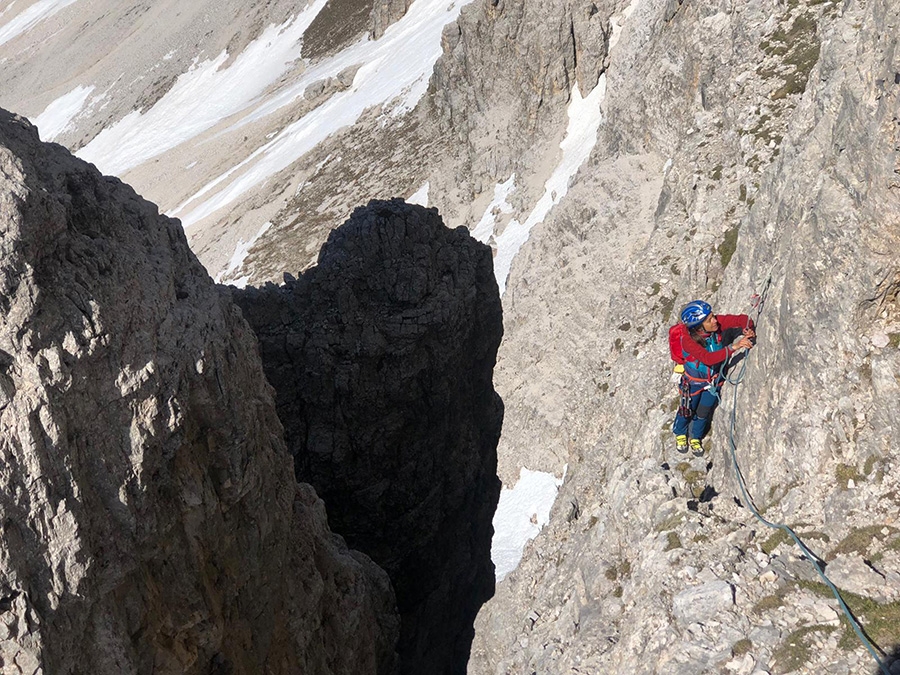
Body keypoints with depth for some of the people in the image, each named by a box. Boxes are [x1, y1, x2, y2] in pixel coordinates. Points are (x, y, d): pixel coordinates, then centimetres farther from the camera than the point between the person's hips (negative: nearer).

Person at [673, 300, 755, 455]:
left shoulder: (718, 323, -27)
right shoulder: (688, 339, -38)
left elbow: (742, 319, -24)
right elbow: (707, 358, -48)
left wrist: (750, 330, -47)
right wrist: (733, 347, -56)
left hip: (715, 379, 4)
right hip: (694, 381, -3)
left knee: (704, 412, 21)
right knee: (688, 410, 20)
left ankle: (696, 438, 50)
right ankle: (680, 434, 52)